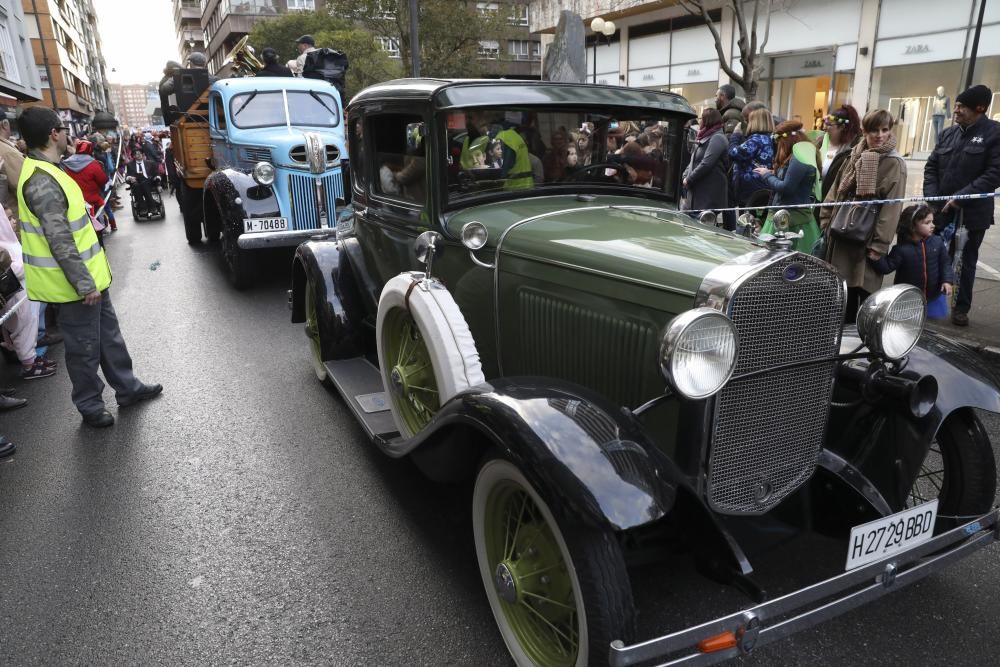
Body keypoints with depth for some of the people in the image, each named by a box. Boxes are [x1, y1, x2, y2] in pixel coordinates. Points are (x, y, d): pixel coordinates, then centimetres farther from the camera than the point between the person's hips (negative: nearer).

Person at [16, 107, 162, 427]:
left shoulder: (46, 171, 8)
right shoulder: (42, 181, -25)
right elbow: (60, 242, -26)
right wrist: (84, 284, -22)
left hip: (90, 274, 10)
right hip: (78, 283, -10)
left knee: (108, 334, 20)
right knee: (85, 347, 5)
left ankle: (127, 387, 34)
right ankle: (90, 406, 21)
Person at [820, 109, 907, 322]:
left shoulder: (895, 164, -6)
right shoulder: (853, 157, 12)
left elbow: (891, 207, -11)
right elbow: (835, 192, 16)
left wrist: (879, 245, -16)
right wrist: (826, 222, 7)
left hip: (867, 238, -5)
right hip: (841, 234, 5)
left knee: (865, 294, -3)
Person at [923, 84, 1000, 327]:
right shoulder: (948, 133, 8)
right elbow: (931, 167, 9)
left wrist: (961, 197, -19)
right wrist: (932, 198, -5)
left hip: (972, 212, -3)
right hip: (940, 210, 3)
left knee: (966, 261, 9)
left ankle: (961, 308, 21)